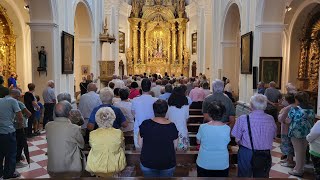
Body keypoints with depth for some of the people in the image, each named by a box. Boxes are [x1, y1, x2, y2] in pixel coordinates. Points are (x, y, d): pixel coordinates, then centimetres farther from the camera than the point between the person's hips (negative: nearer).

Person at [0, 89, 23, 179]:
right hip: (8, 131, -7)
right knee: (11, 154, 8)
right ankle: (9, 174, 17)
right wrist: (20, 122, 5)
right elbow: (20, 117, -15)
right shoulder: (13, 101, -9)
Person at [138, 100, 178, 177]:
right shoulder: (172, 126, -11)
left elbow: (140, 144, -3)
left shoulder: (145, 124, -14)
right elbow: (175, 146, -1)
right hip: (168, 164, 0)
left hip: (147, 163, 0)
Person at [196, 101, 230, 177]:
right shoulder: (227, 128, -15)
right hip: (222, 165, 1)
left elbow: (198, 141, -1)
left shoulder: (203, 127, -18)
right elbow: (227, 142, 2)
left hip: (204, 164, 0)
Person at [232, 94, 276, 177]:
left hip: (246, 154, -3)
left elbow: (237, 139, -11)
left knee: (244, 176, 15)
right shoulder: (270, 119, -6)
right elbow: (273, 137, 4)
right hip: (265, 154, 3)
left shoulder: (243, 119, -16)